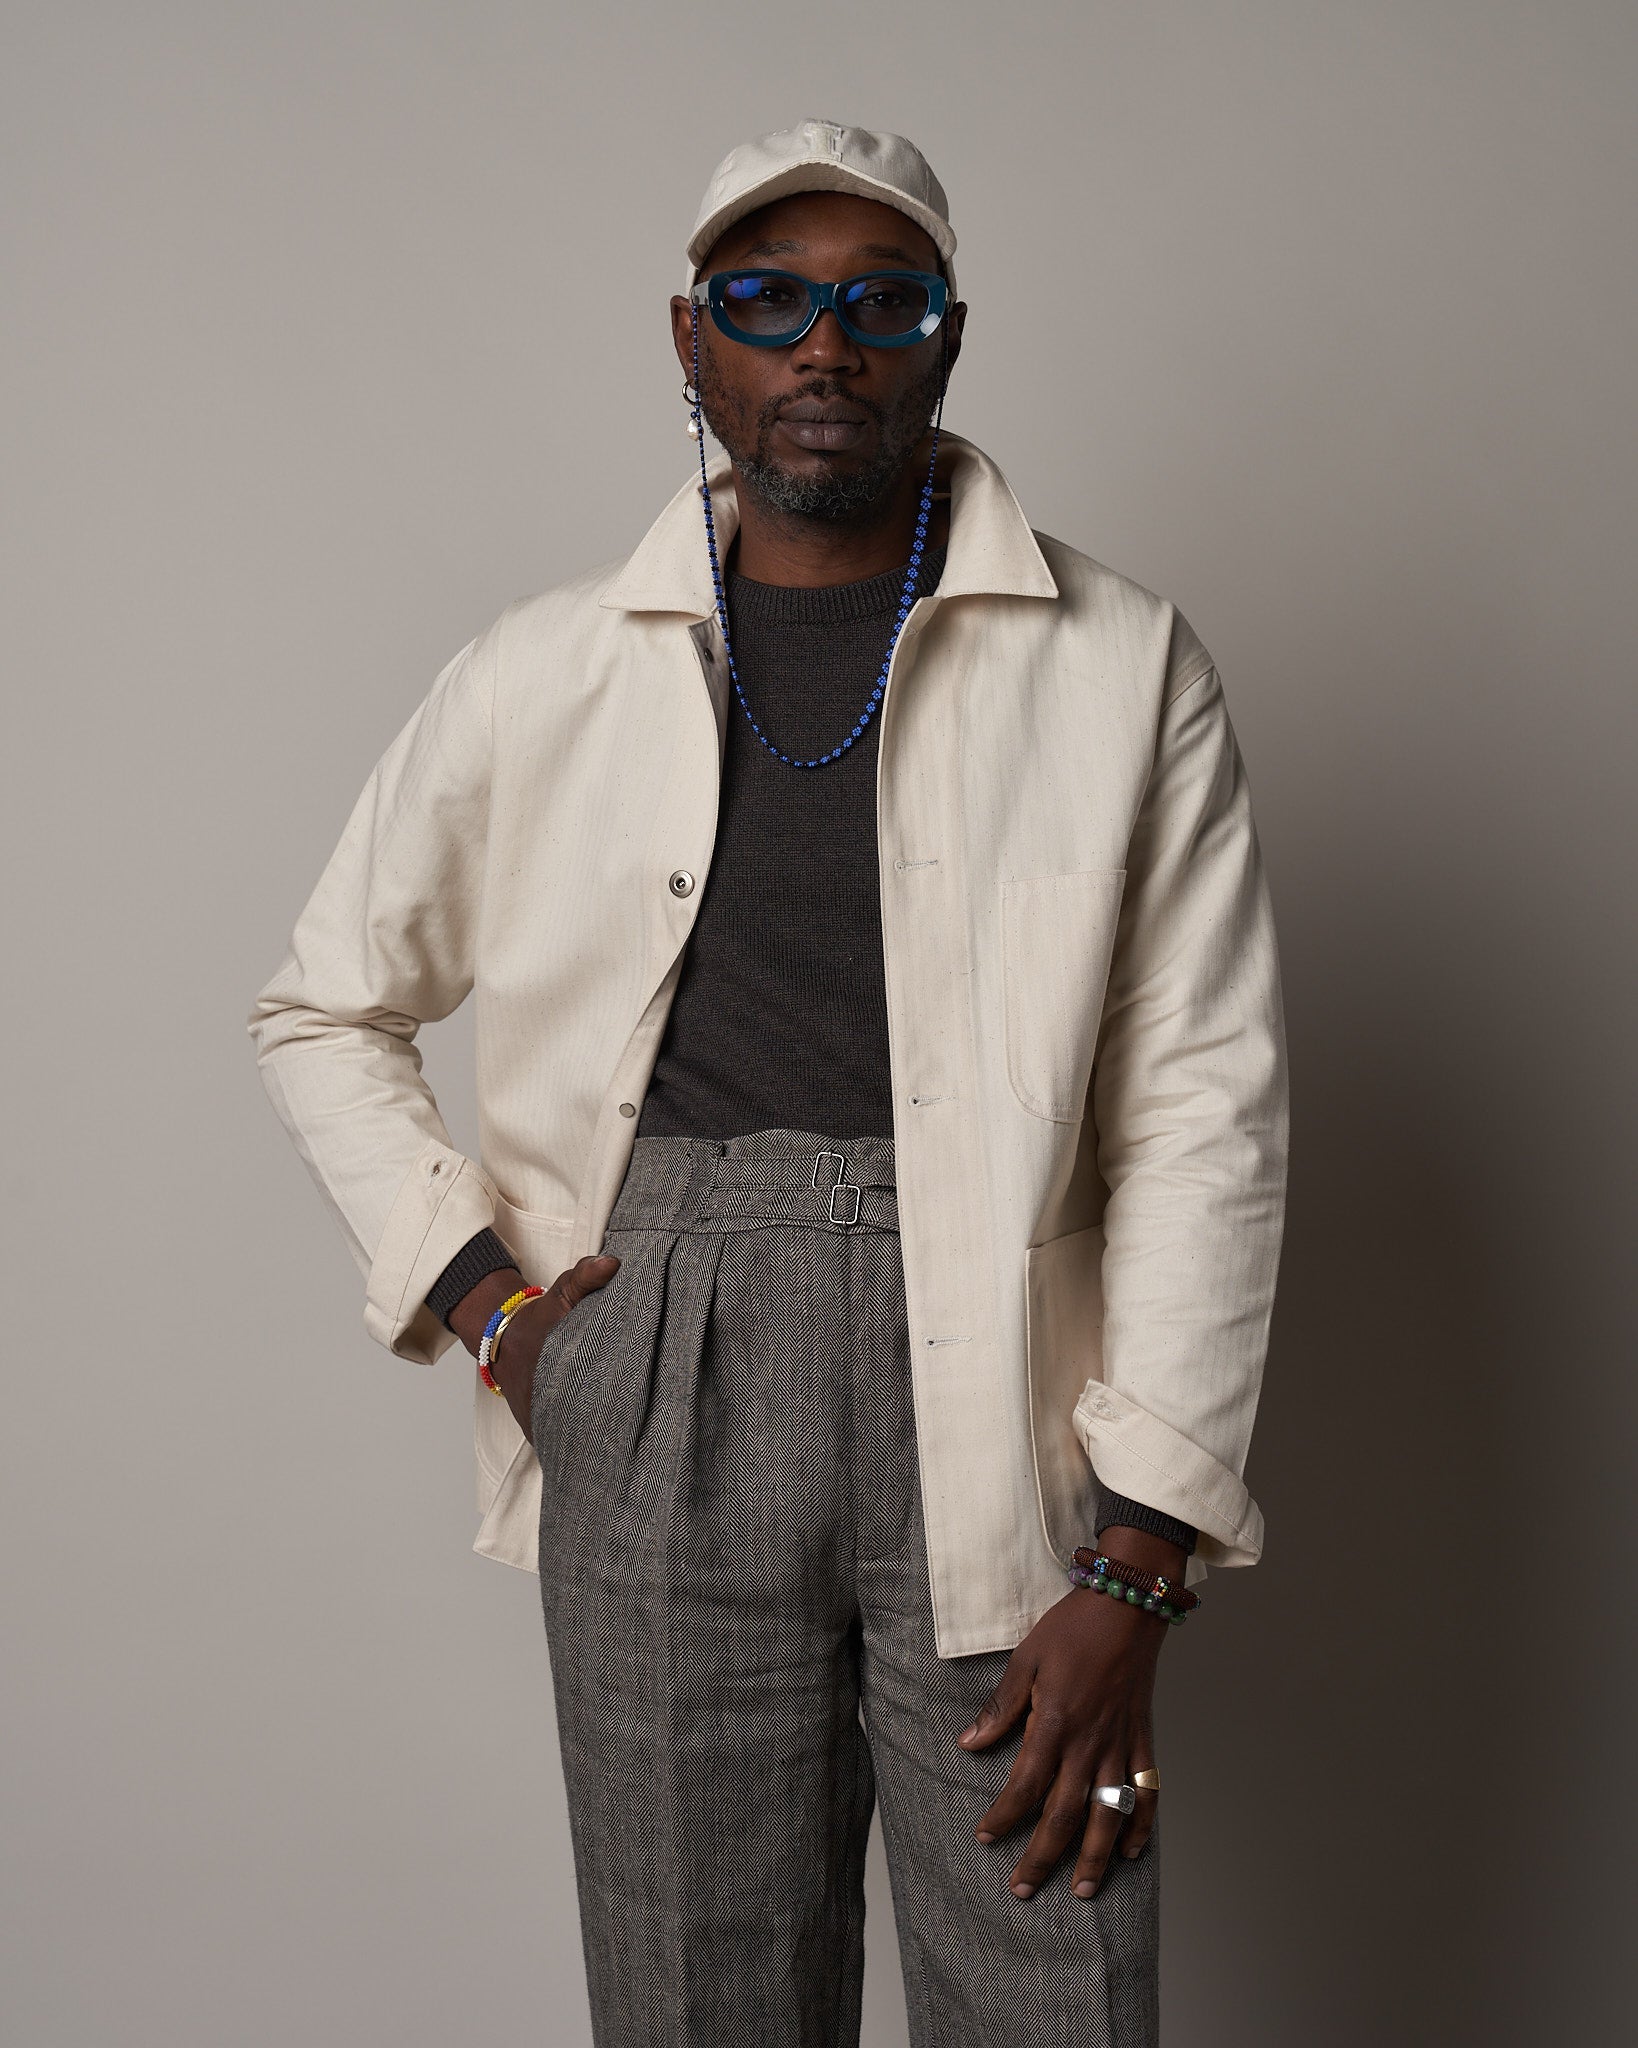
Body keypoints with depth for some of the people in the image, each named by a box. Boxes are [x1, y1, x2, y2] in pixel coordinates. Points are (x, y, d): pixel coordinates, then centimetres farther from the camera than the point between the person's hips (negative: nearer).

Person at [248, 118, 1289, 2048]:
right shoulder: (540, 676, 7)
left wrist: (1135, 1567, -8)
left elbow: (1202, 1112, -2)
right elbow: (320, 1010, 17)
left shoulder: (1121, 671, 2)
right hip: (658, 1410, 1)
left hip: (995, 1405, -1)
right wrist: (471, 1288, 2)